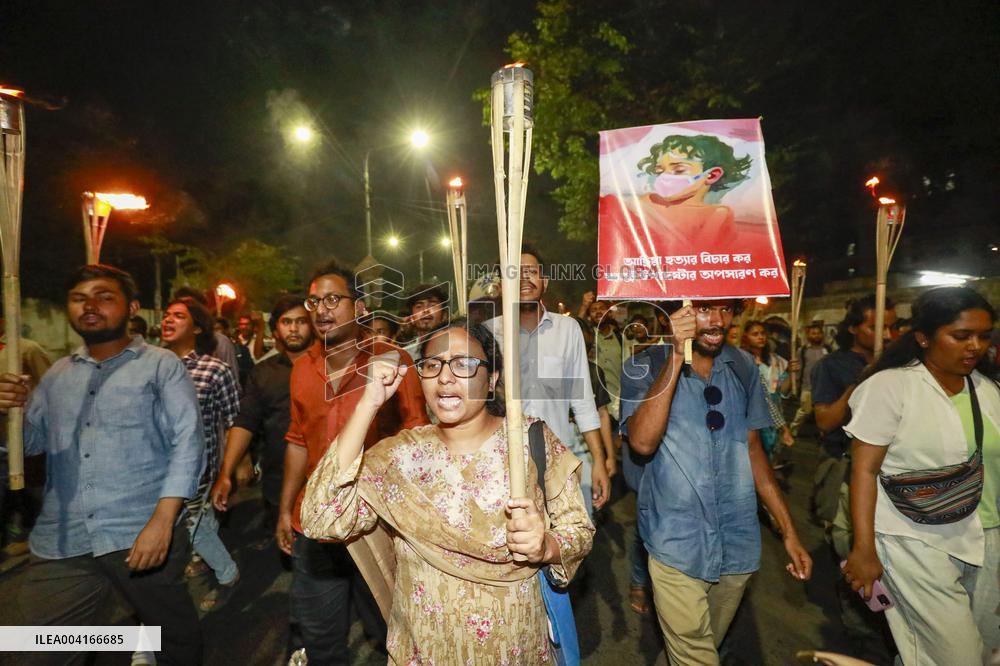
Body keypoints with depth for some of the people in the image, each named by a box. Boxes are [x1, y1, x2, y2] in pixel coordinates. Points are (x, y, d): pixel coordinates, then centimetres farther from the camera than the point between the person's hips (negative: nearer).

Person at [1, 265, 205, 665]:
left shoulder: (161, 365, -1)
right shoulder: (58, 373, 15)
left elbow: (188, 442, -10)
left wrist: (163, 519, -20)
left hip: (142, 534, -3)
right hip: (59, 542, 4)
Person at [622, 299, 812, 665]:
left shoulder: (743, 366, 2)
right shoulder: (644, 367, -10)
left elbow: (752, 447, 9)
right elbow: (643, 441, -25)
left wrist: (789, 530, 9)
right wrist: (677, 356, -27)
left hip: (738, 543, 5)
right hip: (678, 547, -4)